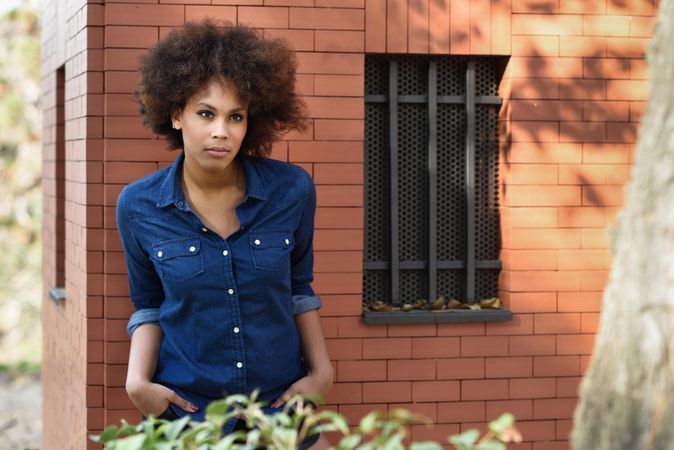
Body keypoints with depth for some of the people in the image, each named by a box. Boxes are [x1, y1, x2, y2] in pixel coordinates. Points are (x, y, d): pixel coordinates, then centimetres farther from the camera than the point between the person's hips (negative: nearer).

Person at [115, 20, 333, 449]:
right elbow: (149, 305, 5)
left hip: (282, 399, 1)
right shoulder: (139, 206, -9)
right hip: (185, 407, 0)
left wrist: (322, 369, 0)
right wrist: (138, 379, -9)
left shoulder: (292, 190, -9)